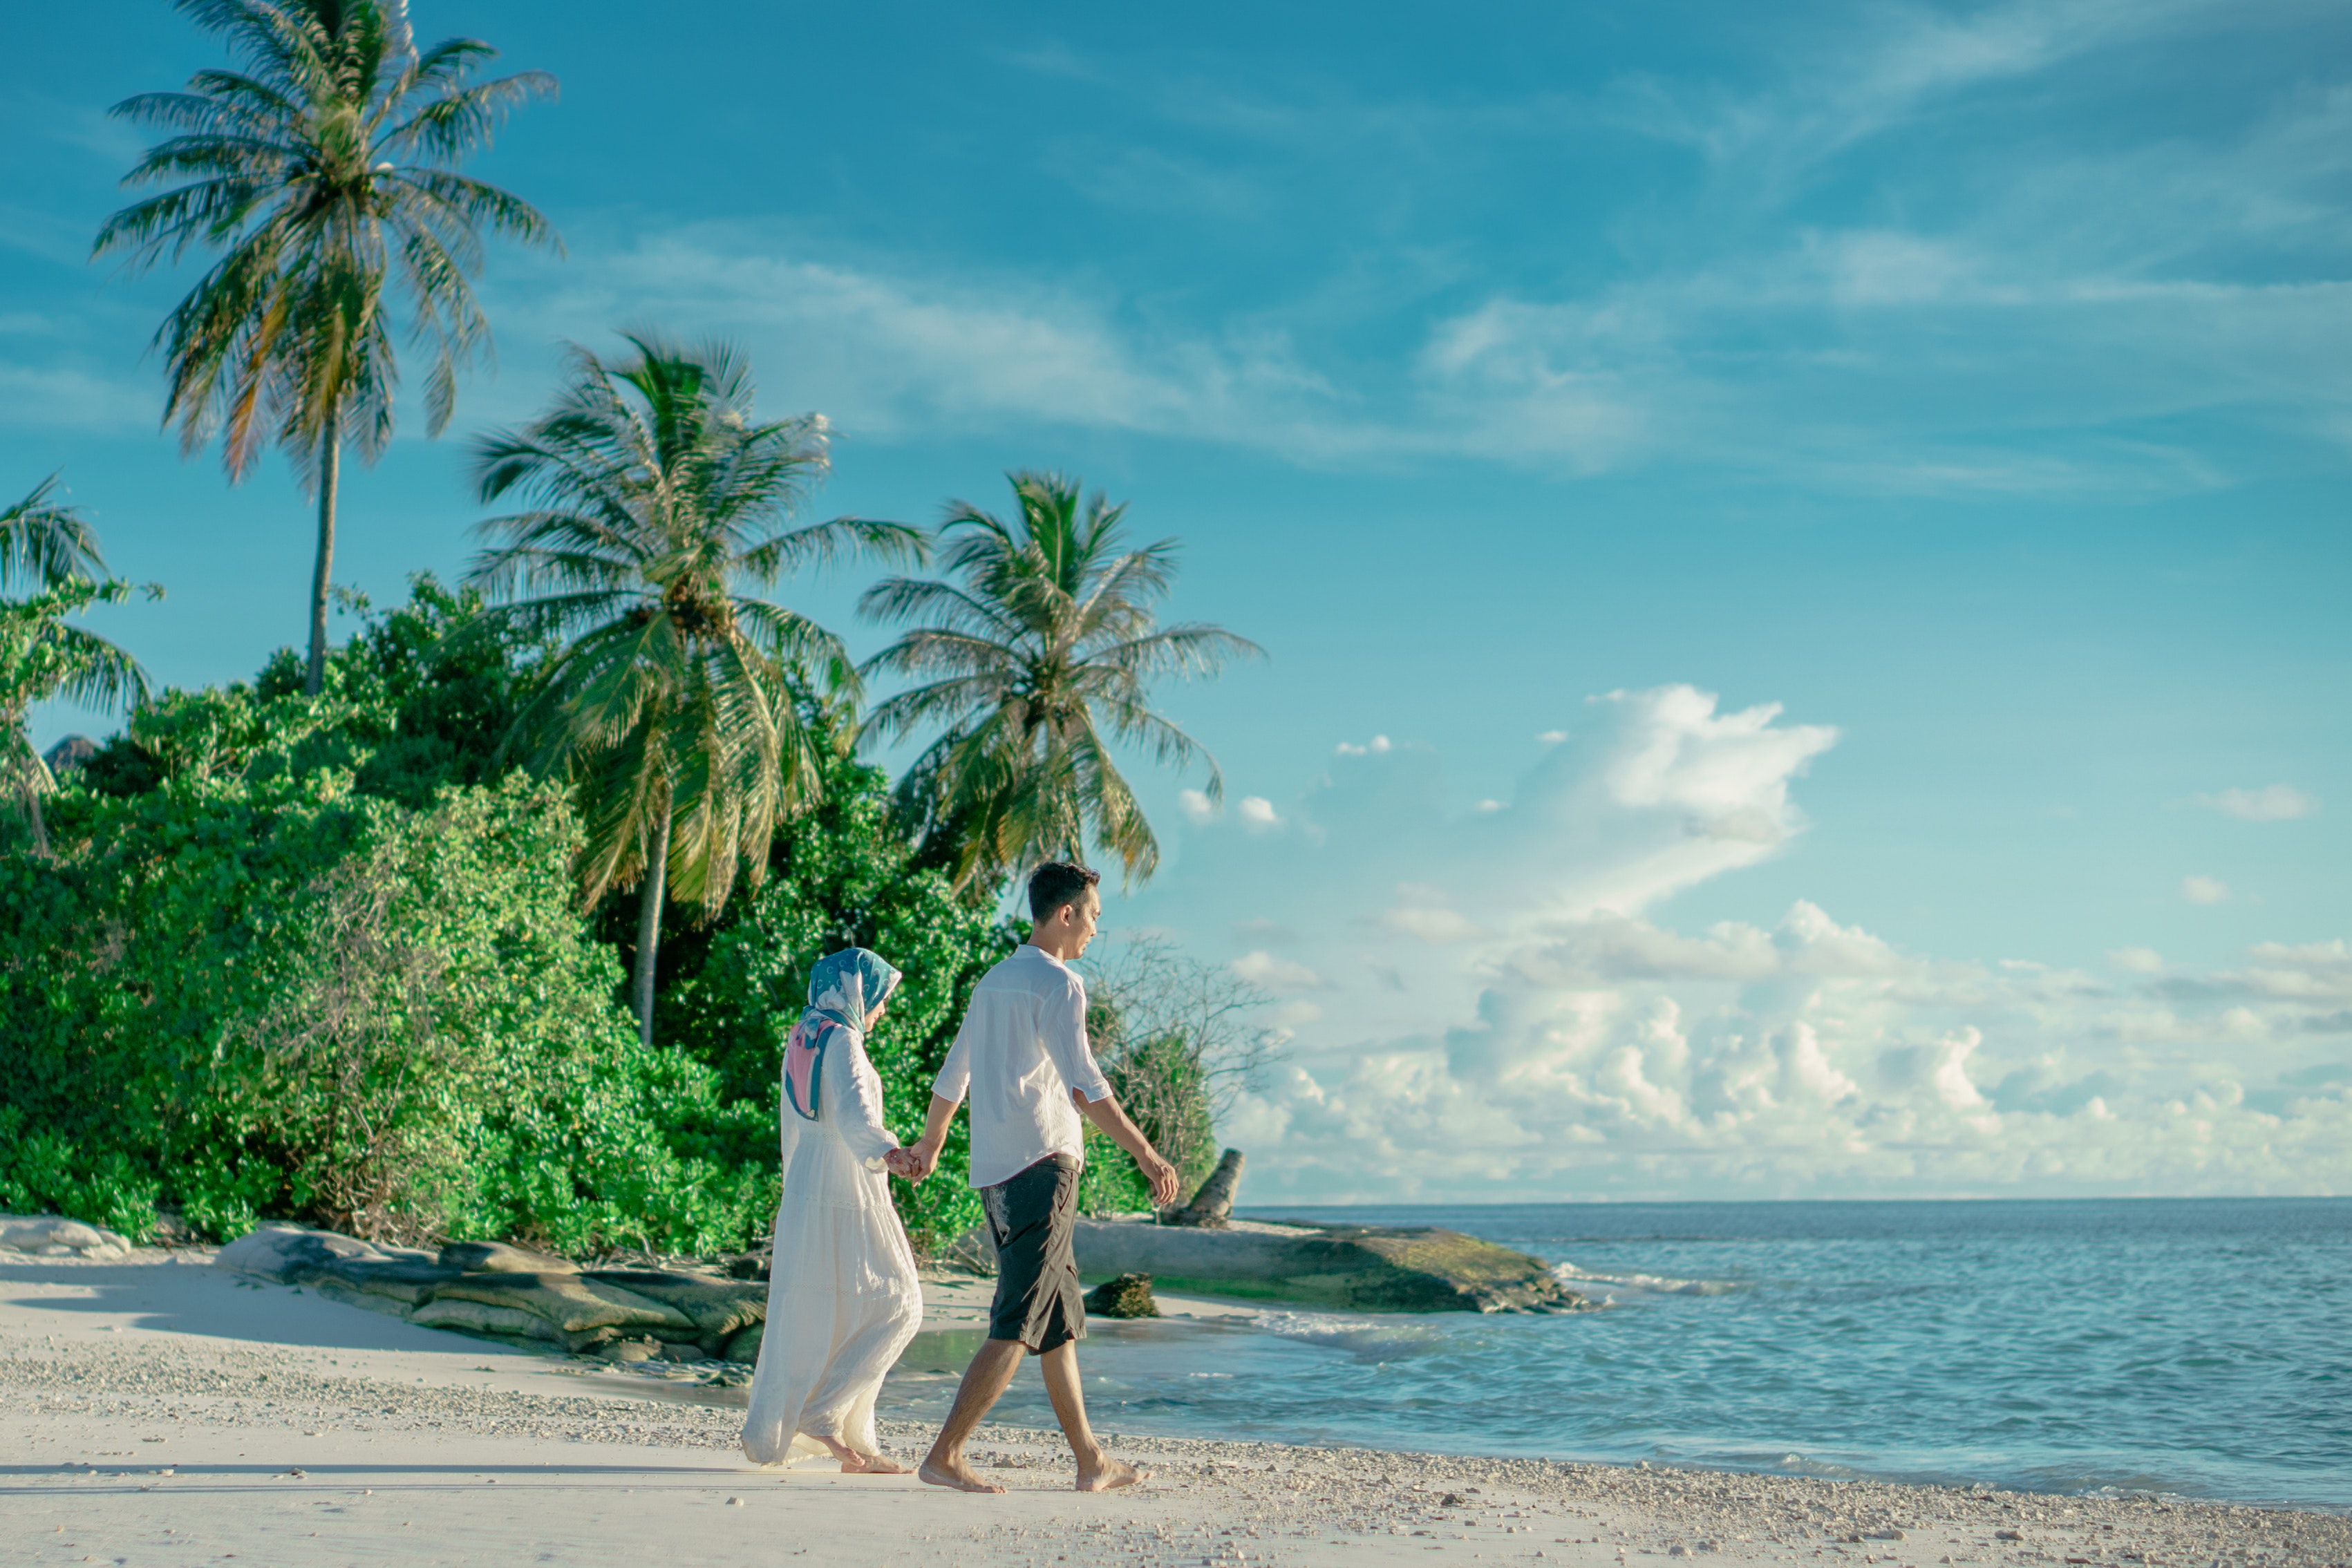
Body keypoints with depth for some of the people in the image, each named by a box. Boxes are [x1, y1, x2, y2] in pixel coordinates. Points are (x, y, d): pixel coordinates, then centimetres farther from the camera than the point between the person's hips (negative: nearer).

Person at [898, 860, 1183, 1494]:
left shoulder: (992, 983, 17)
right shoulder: (1058, 984, -10)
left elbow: (952, 1075, 28)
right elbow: (1084, 1085, -20)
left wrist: (929, 1145, 43)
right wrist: (1146, 1155, -20)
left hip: (995, 1172, 9)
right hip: (1041, 1164, -9)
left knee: (1061, 1321, 13)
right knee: (1019, 1325, -8)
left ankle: (1091, 1462, 16)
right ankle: (944, 1456, -12)